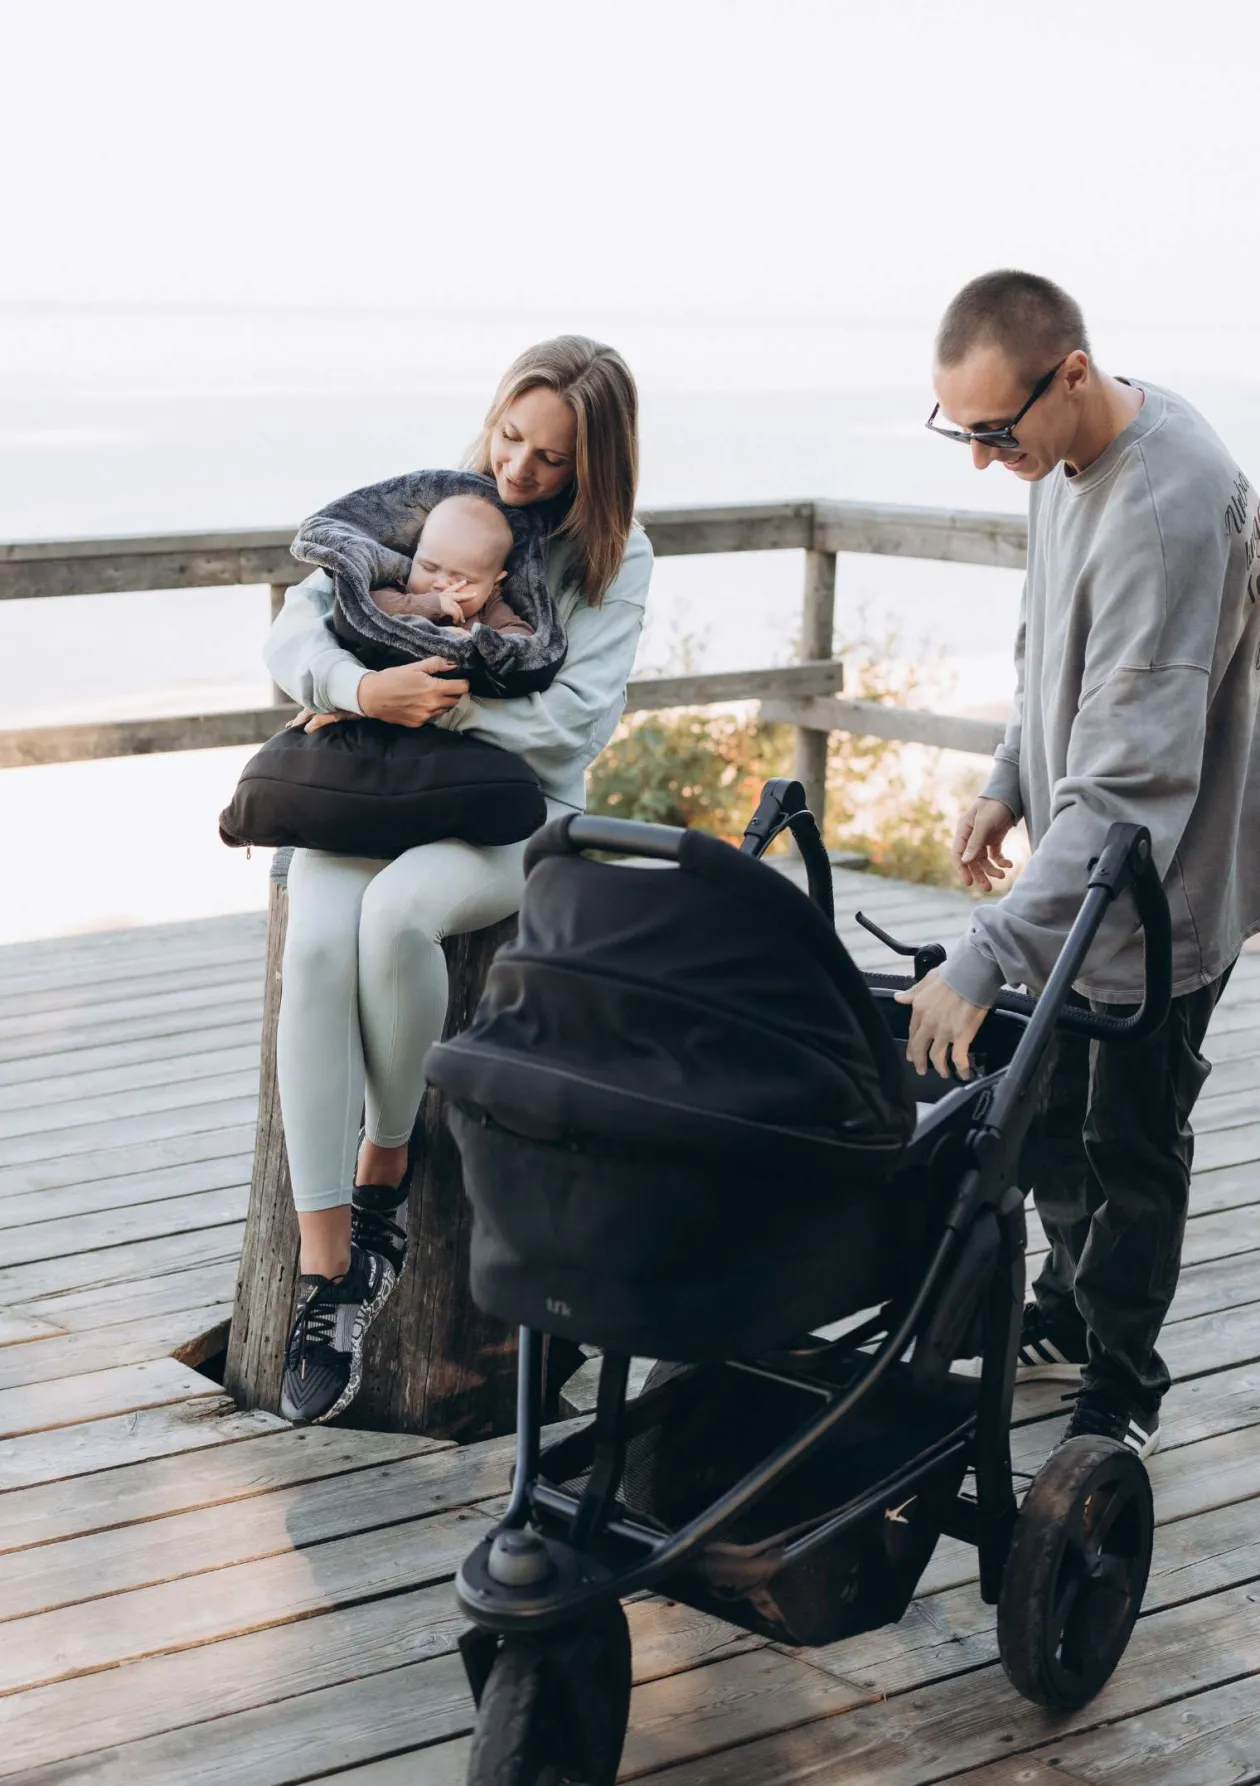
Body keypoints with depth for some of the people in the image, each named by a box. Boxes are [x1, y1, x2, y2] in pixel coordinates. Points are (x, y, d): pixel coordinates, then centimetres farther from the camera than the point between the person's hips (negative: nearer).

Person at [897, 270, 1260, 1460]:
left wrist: (982, 961, -40)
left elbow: (1130, 782, -37)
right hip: (1075, 865, 8)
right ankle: (1069, 1317, 40)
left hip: (1162, 886, -8)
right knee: (1047, 1112, 20)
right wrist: (1011, 781, 9)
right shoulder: (1069, 455, -3)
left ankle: (1122, 1388, 26)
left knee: (1131, 1145, 7)